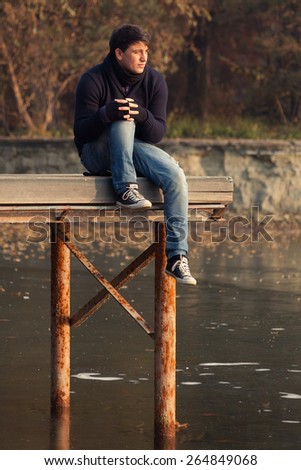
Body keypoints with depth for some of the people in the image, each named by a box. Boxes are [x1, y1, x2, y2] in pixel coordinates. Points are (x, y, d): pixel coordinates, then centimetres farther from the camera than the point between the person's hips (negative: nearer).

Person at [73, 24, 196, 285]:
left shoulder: (155, 81, -1)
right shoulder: (93, 80, -11)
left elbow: (158, 133, -6)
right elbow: (80, 133, -15)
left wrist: (143, 116, -29)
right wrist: (105, 114, -36)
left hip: (136, 148, 3)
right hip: (97, 154, -3)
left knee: (176, 176, -26)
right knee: (122, 120, -35)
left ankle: (177, 256, -27)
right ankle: (125, 190, -34)